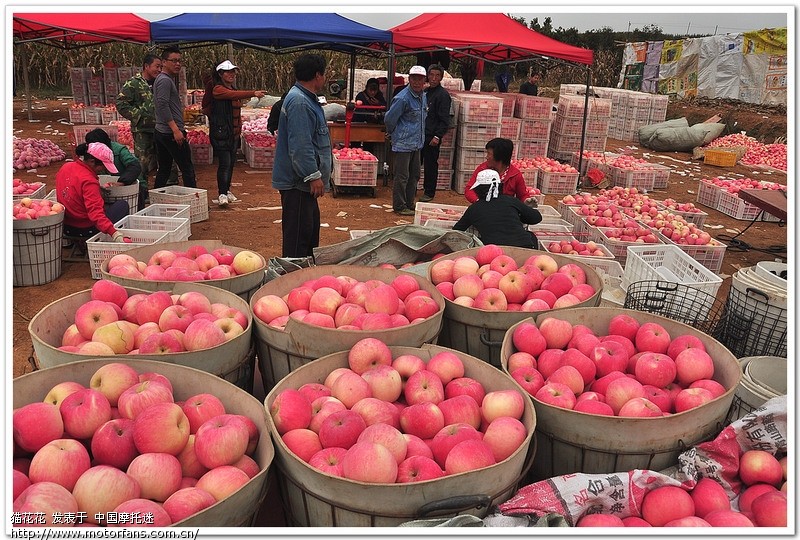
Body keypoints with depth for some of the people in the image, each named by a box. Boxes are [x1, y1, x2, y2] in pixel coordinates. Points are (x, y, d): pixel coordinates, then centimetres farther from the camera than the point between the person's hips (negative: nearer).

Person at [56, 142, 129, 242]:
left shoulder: (65, 167, 0)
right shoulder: (89, 181, -26)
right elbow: (96, 212, -35)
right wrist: (114, 233, -44)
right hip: (85, 229, -8)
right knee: (123, 205, 6)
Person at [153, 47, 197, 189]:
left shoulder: (165, 79, 21)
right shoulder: (165, 80, -11)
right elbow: (163, 106, -21)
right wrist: (176, 130, -24)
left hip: (161, 132, 10)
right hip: (171, 133, -10)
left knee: (164, 170, 12)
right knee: (187, 169, -7)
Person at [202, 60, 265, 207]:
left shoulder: (233, 90, 17)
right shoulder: (217, 89, -10)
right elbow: (234, 95, -30)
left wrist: (239, 131, 16)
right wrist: (253, 93, -41)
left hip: (233, 134, 8)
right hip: (220, 133, -8)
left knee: (231, 162, 11)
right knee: (224, 163, -13)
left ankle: (226, 190, 22)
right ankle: (221, 194, -11)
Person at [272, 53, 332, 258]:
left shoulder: (306, 99, 16)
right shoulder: (299, 102, -20)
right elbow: (300, 146, -25)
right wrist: (314, 176, -24)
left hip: (303, 181, 11)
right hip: (297, 181, -11)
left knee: (310, 230, 20)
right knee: (298, 235, -6)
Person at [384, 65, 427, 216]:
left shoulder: (423, 96, 9)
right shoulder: (402, 98, -18)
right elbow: (389, 119, -11)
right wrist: (393, 133, 5)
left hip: (416, 143, 9)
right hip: (403, 143, -9)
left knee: (414, 175, 15)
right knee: (402, 176, -3)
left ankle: (409, 204, 26)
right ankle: (399, 207, 7)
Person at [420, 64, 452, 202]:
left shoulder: (443, 95, -9)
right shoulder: (425, 92, 15)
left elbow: (444, 120, -14)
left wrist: (438, 136, -21)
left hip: (432, 137, -7)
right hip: (420, 134, 7)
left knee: (430, 165, 1)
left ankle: (429, 192, 11)